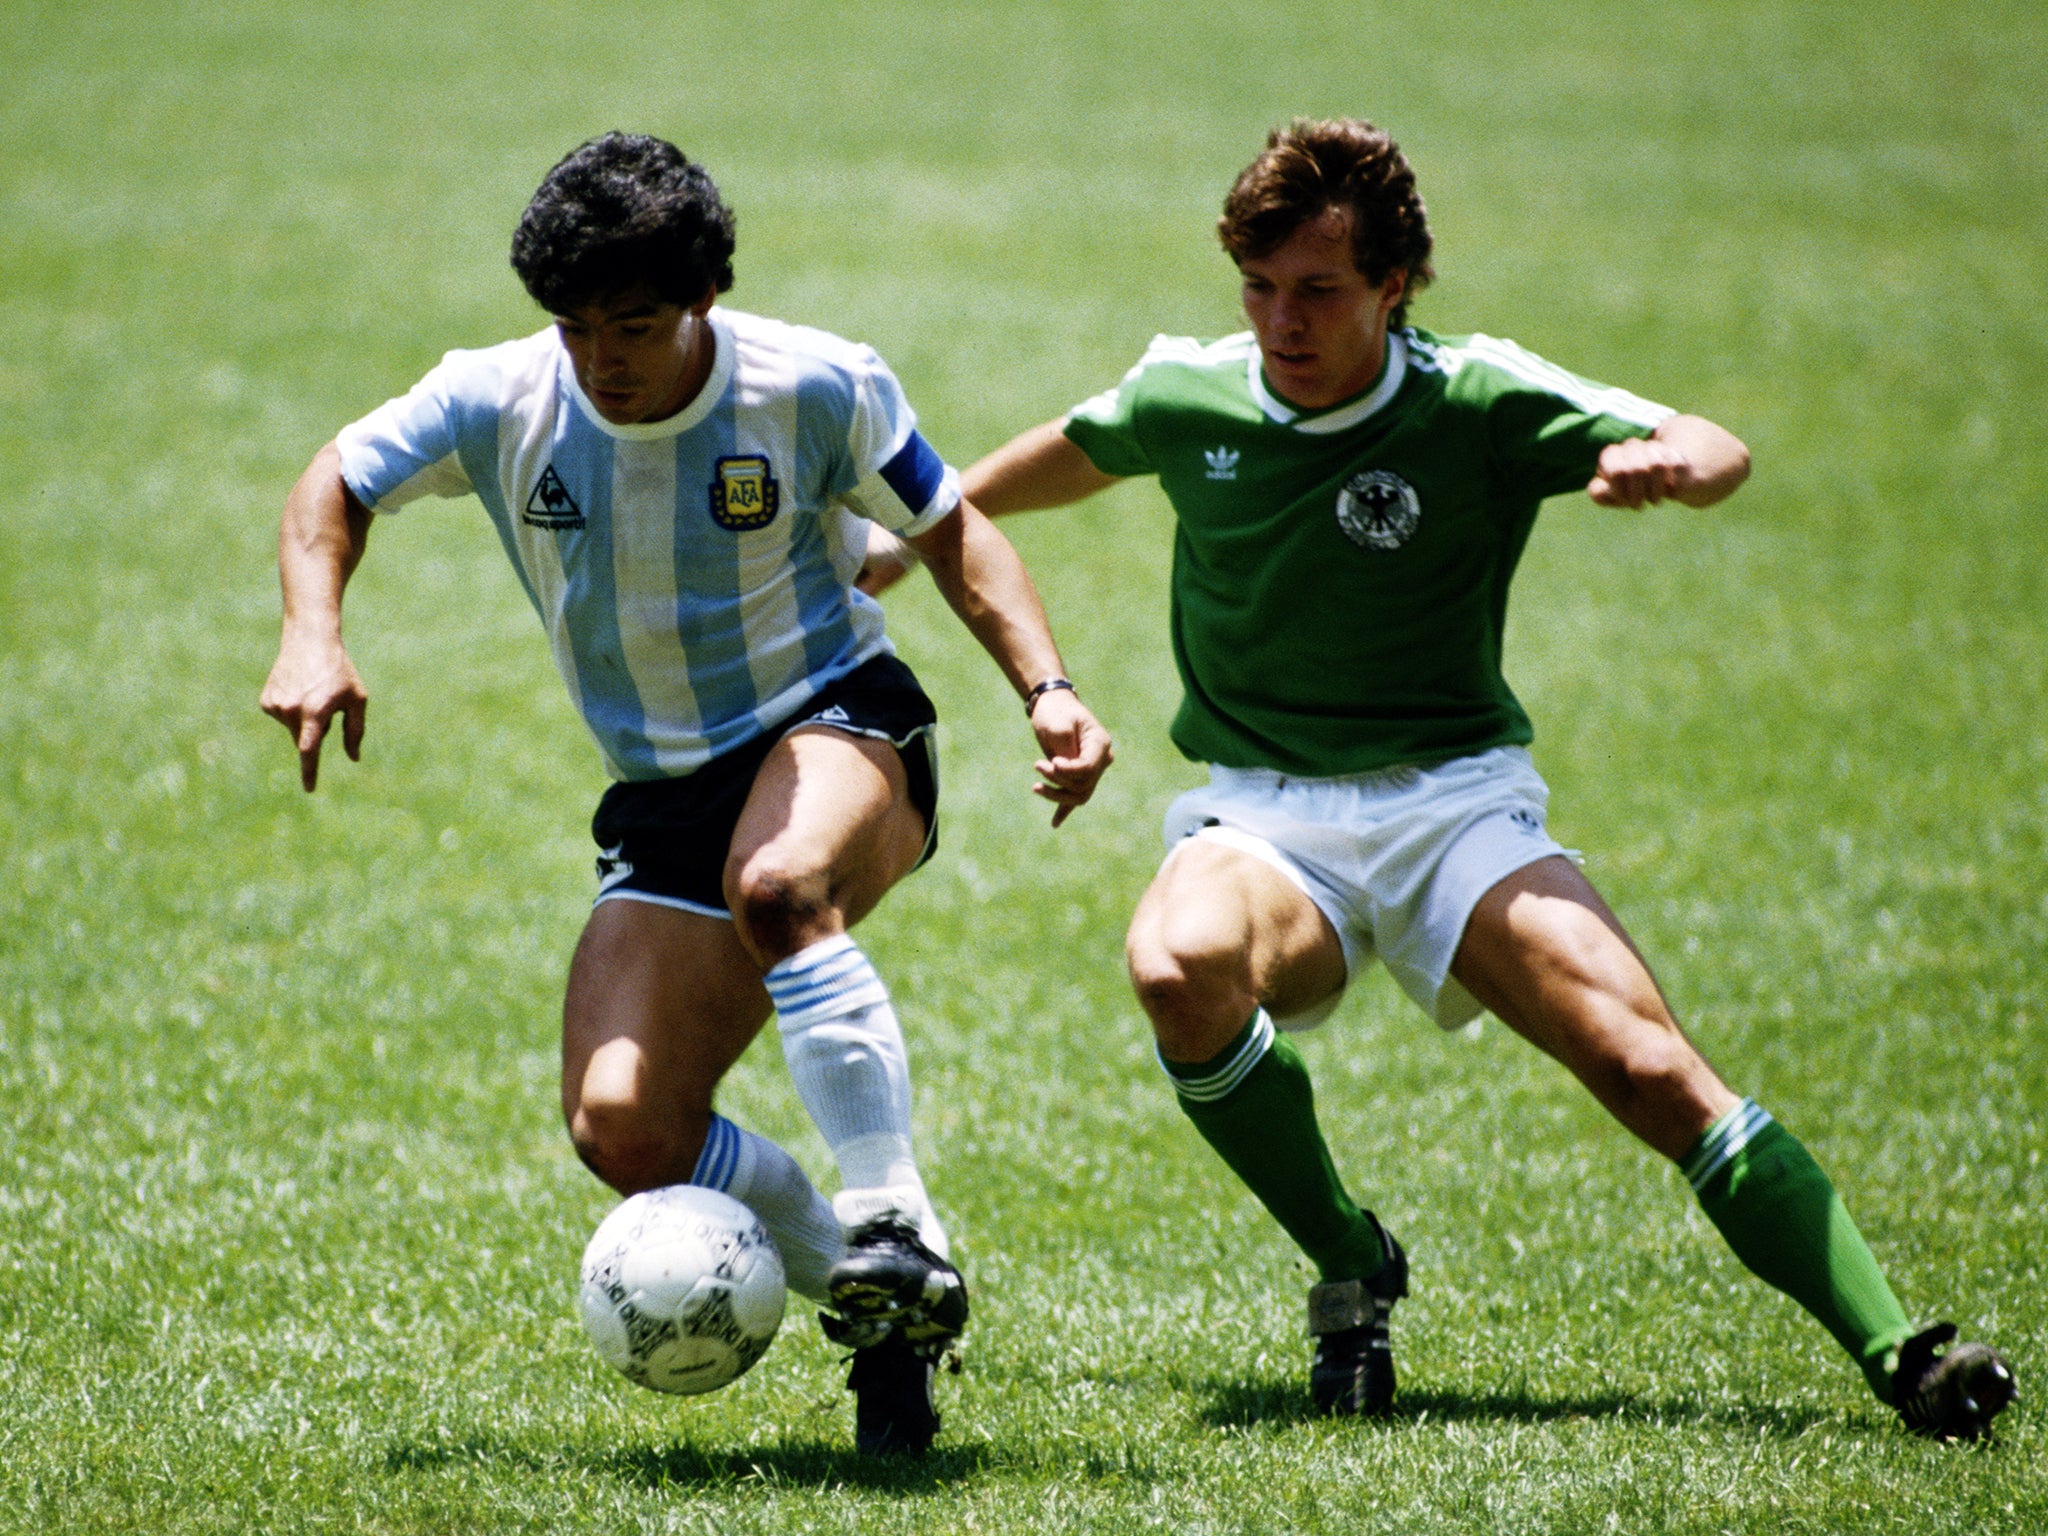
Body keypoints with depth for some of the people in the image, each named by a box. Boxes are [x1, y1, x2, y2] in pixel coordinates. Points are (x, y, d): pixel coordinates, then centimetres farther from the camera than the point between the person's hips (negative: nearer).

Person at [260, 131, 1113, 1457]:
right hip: (665, 793, 4)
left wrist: (1047, 689, -12)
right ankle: (879, 1308, 3)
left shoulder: (816, 390, -12)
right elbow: (335, 488, 9)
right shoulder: (496, 404, -7)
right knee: (621, 1129, -15)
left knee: (777, 883, -41)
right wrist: (315, 640, -9)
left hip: (835, 723, -4)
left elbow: (953, 529, 2)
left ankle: (898, 1236, -37)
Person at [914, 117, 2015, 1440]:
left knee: (1650, 1068, -23)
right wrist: (907, 536, 35)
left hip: (1453, 802, -1)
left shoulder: (1478, 402, -7)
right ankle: (1353, 1272, -12)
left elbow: (1716, 455, -12)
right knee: (1180, 968, -35)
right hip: (1260, 818, 2)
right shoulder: (1186, 397, 2)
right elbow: (1068, 455, 24)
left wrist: (1670, 461, -36)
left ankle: (1896, 1355, -24)